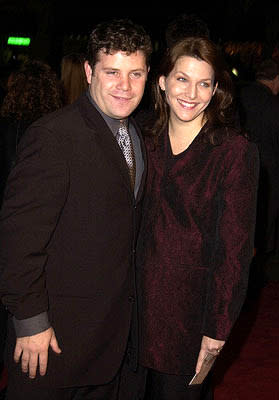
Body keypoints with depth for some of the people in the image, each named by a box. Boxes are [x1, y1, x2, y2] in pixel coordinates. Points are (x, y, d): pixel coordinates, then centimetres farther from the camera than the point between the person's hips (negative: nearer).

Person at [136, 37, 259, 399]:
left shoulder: (235, 151, -13)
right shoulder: (149, 142, 3)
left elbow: (235, 248, -12)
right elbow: (140, 226, 9)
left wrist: (217, 330, -13)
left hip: (195, 304, -5)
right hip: (146, 298, 5)